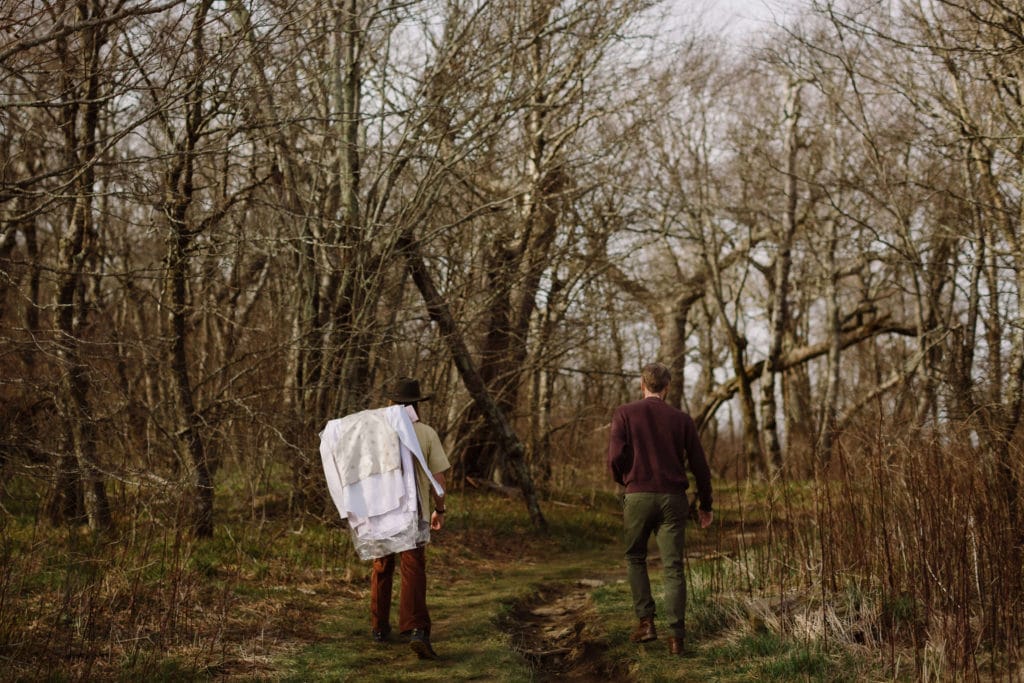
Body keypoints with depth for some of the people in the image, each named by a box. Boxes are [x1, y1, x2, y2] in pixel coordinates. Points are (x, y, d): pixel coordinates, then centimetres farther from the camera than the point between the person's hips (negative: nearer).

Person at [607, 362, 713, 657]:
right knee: (673, 567, 4)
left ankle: (646, 621, 10)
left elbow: (616, 456, -9)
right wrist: (705, 505, 17)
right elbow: (699, 465, 7)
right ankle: (677, 636, -1)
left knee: (635, 558, 19)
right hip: (673, 499, 1)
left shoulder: (624, 414, 0)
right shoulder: (682, 419, 7)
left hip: (638, 497, -1)